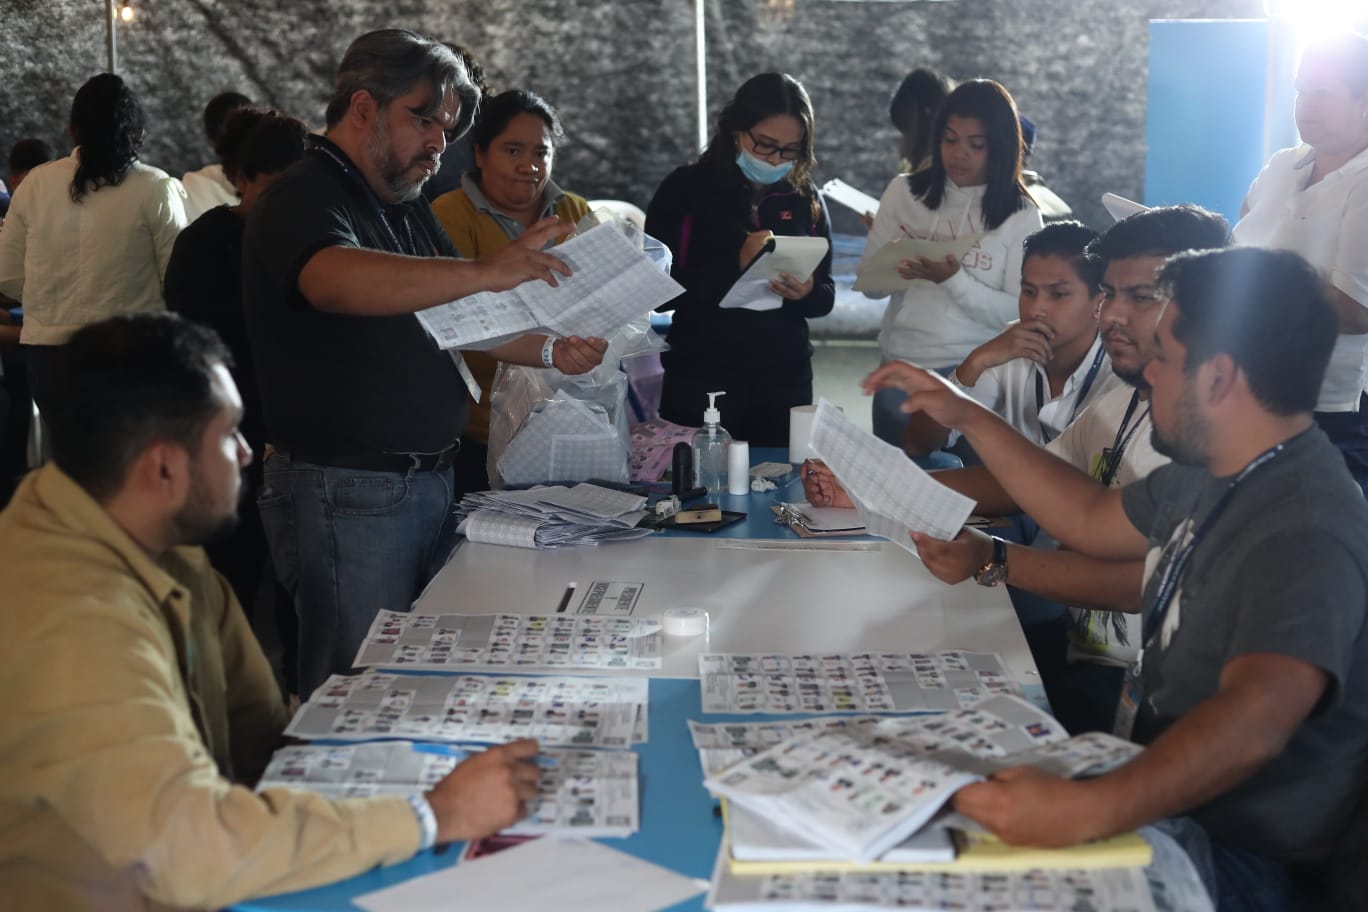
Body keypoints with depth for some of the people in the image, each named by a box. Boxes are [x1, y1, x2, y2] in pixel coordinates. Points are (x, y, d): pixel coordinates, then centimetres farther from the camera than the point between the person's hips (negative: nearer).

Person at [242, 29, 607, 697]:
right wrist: (484, 272, -45)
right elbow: (336, 282, -34)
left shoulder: (408, 208, 17)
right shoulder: (304, 199, -12)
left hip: (428, 483, 9)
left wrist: (551, 353, 6)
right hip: (347, 493, -9)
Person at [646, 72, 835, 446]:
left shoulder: (806, 199, 6)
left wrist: (807, 293, -13)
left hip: (786, 381, 3)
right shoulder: (685, 190, -4)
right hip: (701, 382, -3)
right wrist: (736, 264, -23)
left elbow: (826, 297, 10)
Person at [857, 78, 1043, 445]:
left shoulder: (1020, 214, -5)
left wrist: (954, 280, -23)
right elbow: (868, 283, 2)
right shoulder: (904, 192, 1)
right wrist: (897, 268, -19)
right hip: (901, 373, 2)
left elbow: (1018, 313, -10)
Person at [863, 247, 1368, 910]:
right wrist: (968, 417, 17)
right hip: (1159, 790, 9)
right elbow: (1094, 521, 21)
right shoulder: (1209, 475, 4)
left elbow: (1252, 719, -42)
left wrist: (1090, 810, -56)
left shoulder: (1305, 535, -28)